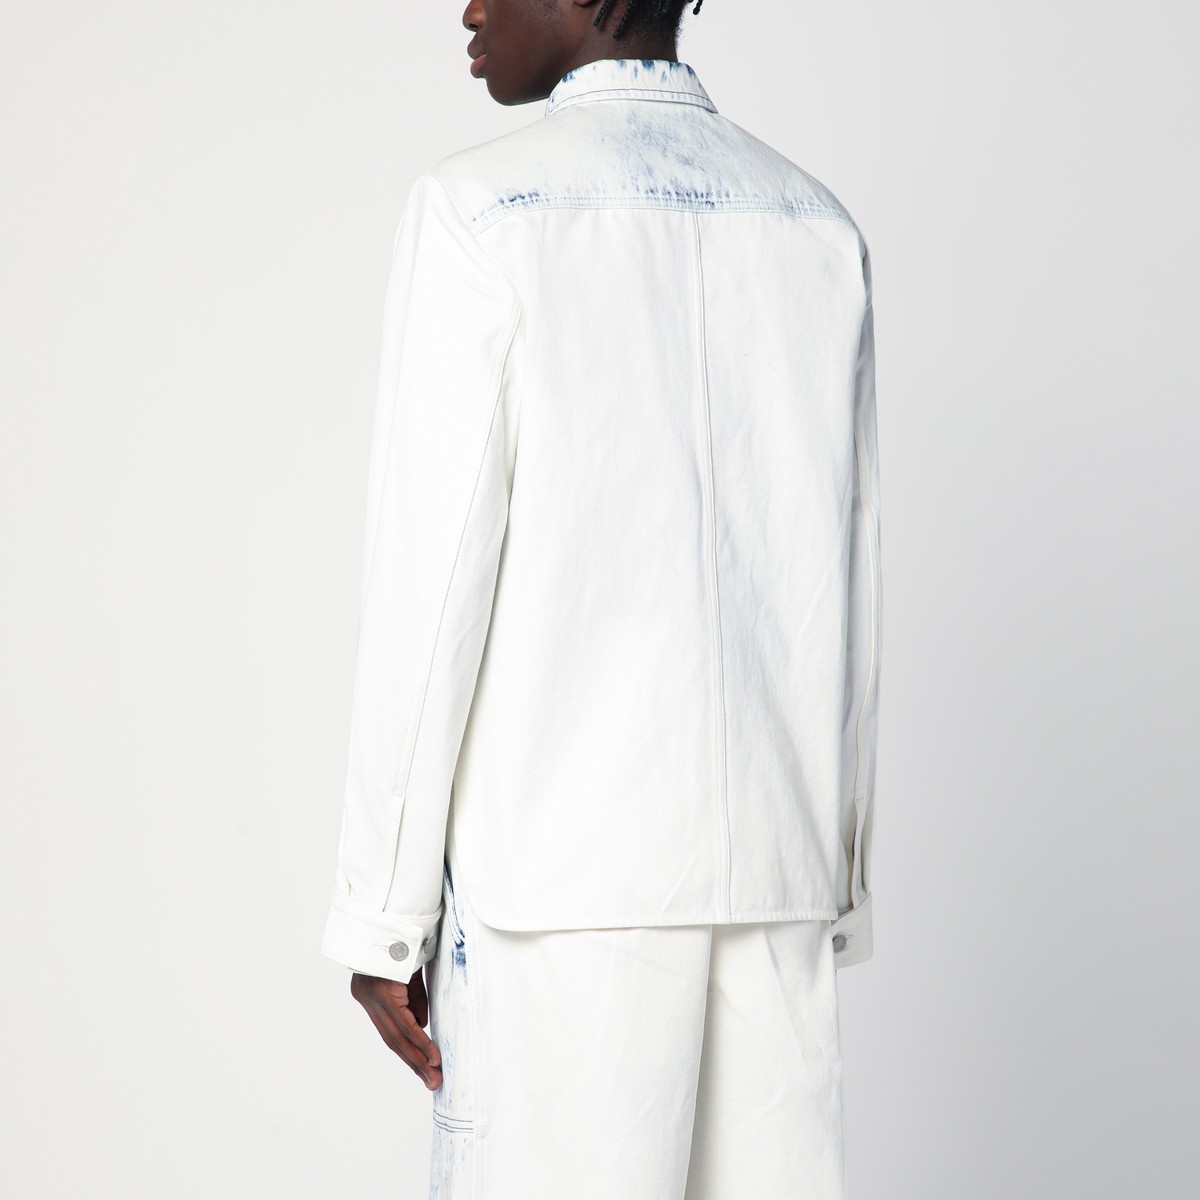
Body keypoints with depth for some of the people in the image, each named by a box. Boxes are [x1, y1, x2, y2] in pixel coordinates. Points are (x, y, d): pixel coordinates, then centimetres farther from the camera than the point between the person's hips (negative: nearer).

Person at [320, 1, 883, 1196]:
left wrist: (379, 911, -5)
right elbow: (847, 591, 11)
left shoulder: (478, 210, -6)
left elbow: (430, 571, -11)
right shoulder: (818, 227, 11)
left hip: (558, 867, -5)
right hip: (770, 871, 6)